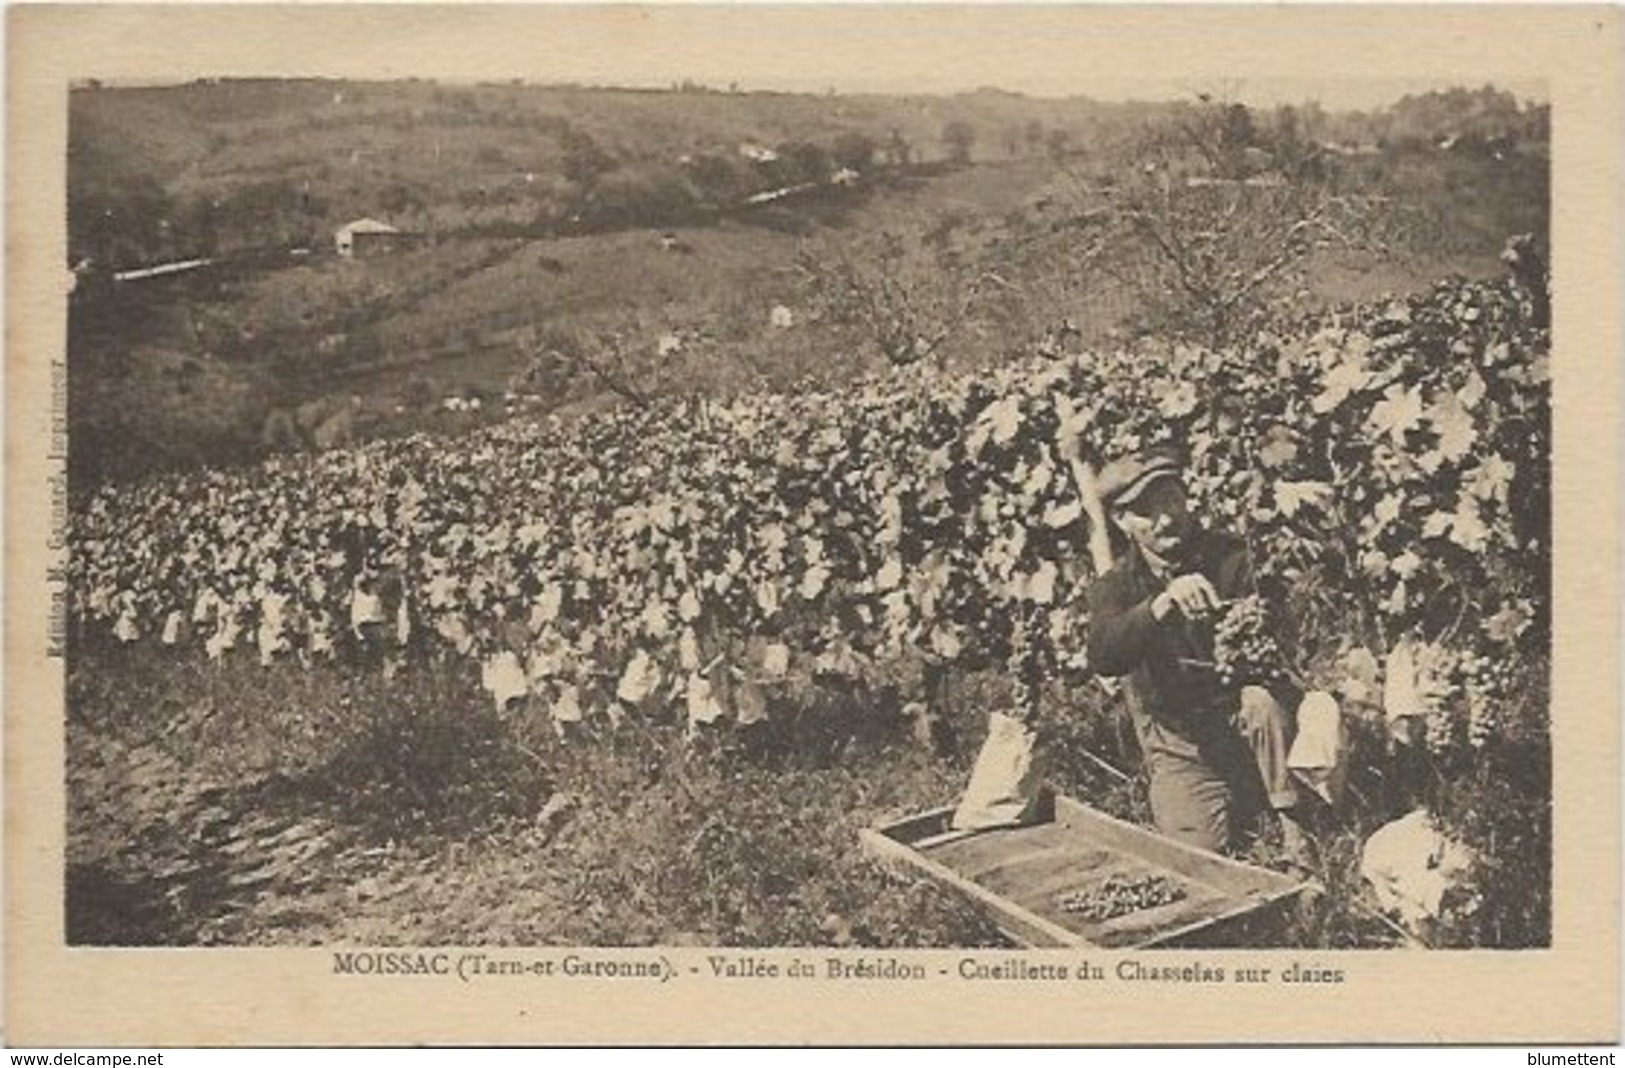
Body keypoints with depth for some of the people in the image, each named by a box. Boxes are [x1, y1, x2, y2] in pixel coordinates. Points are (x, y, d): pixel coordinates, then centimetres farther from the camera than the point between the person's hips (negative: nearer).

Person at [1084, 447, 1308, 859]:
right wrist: (1163, 602, -37)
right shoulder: (1114, 587, 0)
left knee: (1264, 701, -34)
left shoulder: (1232, 558, -4)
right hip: (1181, 747, 1)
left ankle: (1292, 820, -19)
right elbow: (1102, 658, -21)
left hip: (1242, 720, -1)